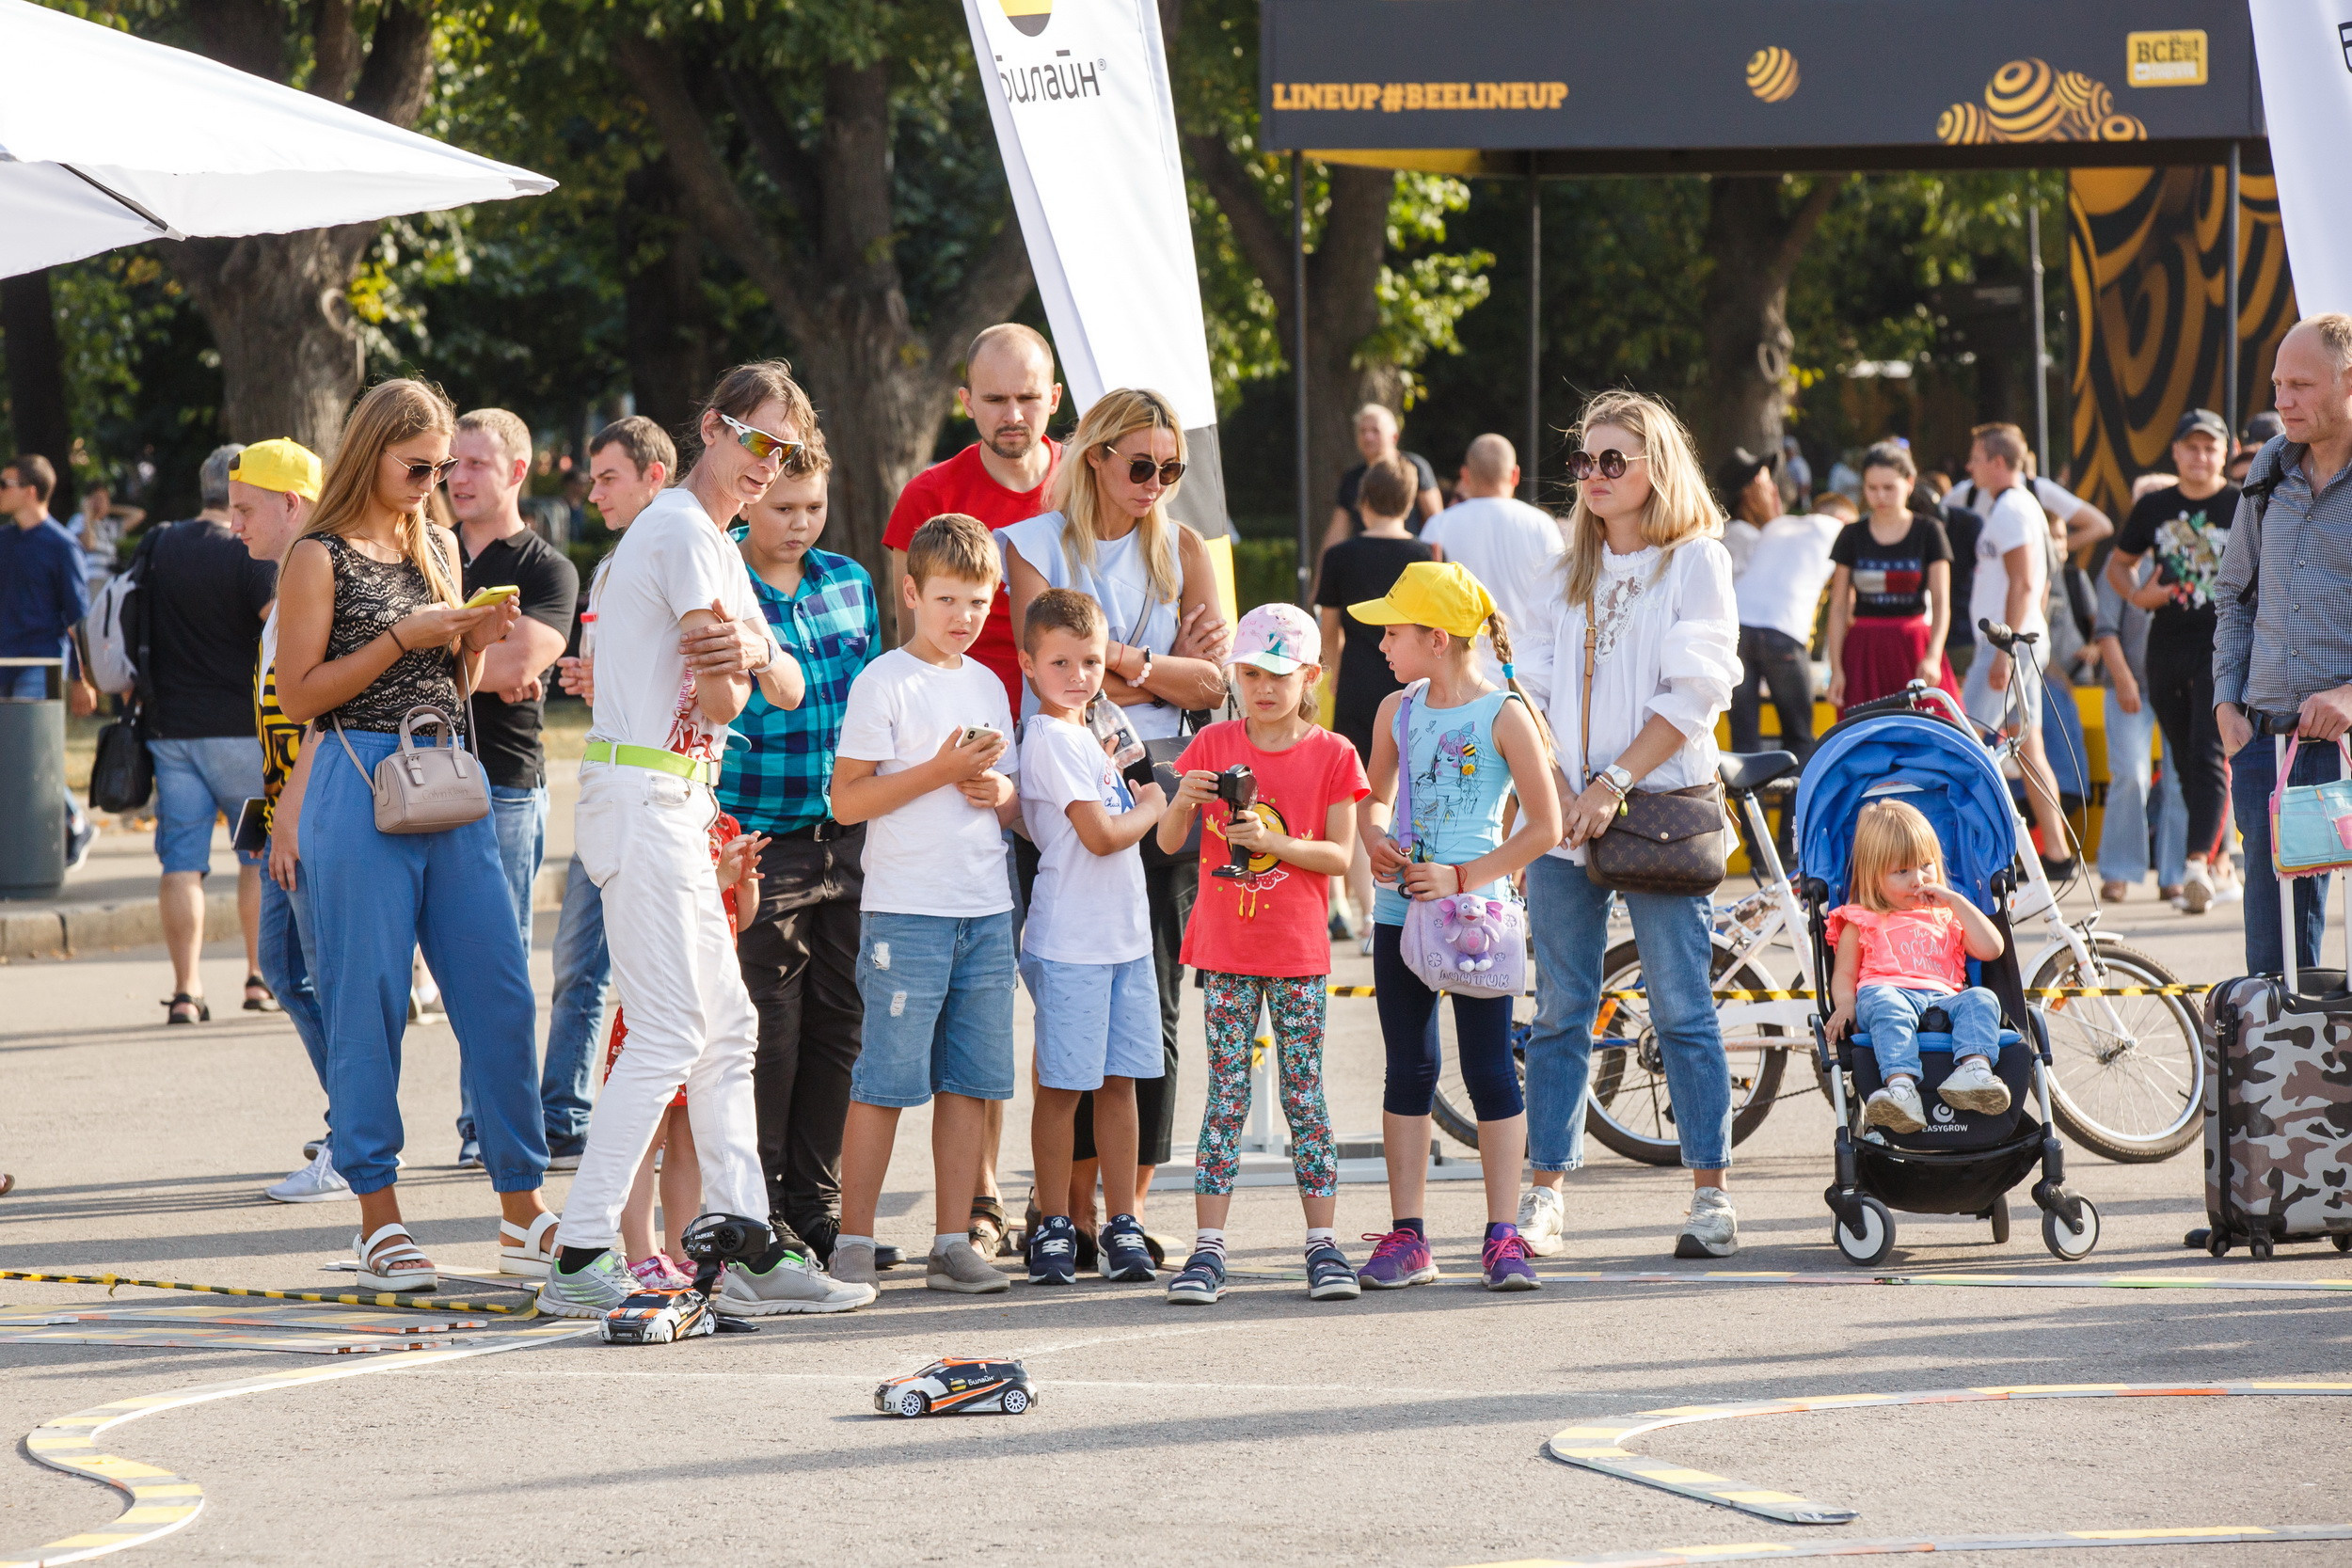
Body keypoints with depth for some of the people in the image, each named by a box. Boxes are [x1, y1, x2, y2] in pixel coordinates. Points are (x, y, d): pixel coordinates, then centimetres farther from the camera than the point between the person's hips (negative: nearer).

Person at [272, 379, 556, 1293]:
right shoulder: (323, 557, -4)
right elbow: (298, 695, -9)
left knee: (501, 999, 2)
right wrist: (403, 638, -14)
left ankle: (523, 1212, 8)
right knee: (368, 1009, -2)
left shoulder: (438, 548, 16)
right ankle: (379, 1223, 4)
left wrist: (474, 644, 1)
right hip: (361, 791, -6)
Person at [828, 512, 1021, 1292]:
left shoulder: (987, 686, 15)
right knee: (885, 1080, -6)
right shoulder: (883, 684, -5)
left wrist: (999, 792, -1)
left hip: (985, 909, 6)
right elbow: (846, 799, -10)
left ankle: (953, 1242, 9)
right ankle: (853, 1243, -1)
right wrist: (942, 771, -15)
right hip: (905, 909, -6)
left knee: (969, 1081, 5)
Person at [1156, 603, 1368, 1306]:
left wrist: (1273, 840, -21)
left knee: (1305, 1095, 2)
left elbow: (1339, 855, -6)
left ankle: (1323, 1246, 6)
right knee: (1227, 1094, 0)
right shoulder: (1213, 745, 5)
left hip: (1298, 952, -1)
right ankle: (1207, 1248, -1)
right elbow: (1168, 842, 3)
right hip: (1225, 950, 1)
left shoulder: (1332, 754, 0)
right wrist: (1182, 802, -19)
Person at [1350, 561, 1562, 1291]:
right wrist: (1375, 840, -3)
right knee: (1408, 1069, 7)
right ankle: (1406, 1236, 11)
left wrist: (1464, 878, -15)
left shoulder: (1504, 716, -9)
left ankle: (1503, 1237, 3)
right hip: (1401, 910, 5)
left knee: (1489, 1069, -1)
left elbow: (1545, 827, -9)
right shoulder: (1398, 712, 7)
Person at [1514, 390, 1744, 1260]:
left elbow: (1692, 693, -7)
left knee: (1680, 1007, -4)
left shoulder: (1696, 560, 1)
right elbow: (1537, 689, 13)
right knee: (1560, 1011, 3)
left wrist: (1616, 783, -14)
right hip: (1564, 819, 5)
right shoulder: (1572, 569, 17)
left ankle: (1711, 1196, 1)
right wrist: (1559, 791, -3)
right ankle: (1542, 1200, 5)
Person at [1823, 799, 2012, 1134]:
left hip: (1944, 999, 3)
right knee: (1887, 1005, -39)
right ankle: (1900, 1084, -61)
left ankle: (1974, 1069, -55)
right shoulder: (1861, 922, 24)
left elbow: (1991, 949, 18)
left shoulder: (1948, 918, 32)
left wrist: (1957, 903, 14)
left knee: (1981, 999, -29)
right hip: (1887, 991, -3)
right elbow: (1844, 973, 17)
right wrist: (1845, 1005, -6)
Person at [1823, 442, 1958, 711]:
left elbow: (1941, 603, 0)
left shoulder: (1928, 531, 4)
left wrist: (1932, 657, -14)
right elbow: (1839, 607, 9)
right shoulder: (1852, 536, 8)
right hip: (1864, 653, 1)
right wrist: (1836, 669, 2)